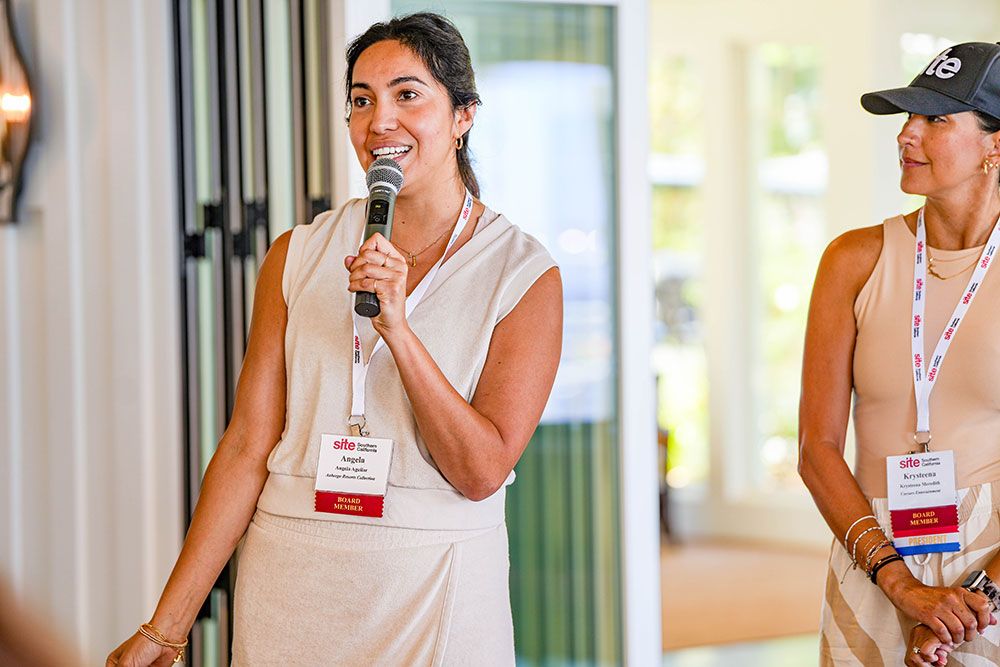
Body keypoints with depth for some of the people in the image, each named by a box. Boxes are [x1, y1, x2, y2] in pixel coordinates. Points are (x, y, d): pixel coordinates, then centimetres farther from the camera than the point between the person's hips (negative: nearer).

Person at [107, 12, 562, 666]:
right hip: (289, 585, 2)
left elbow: (481, 472, -11)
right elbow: (248, 447, -2)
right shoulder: (298, 257, 2)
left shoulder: (524, 273, -4)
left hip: (435, 596, -1)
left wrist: (397, 328, -21)